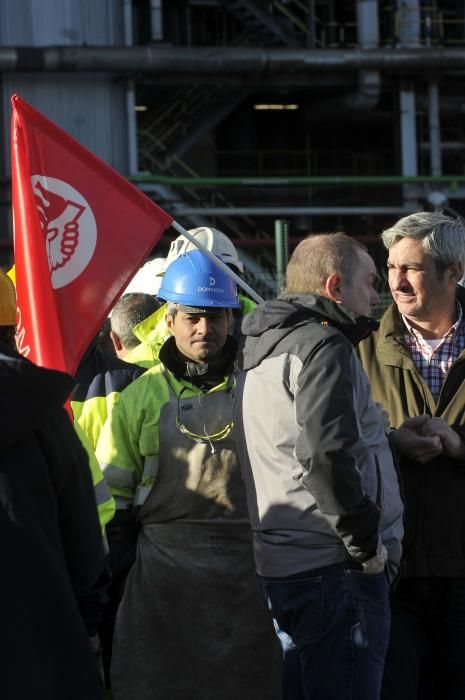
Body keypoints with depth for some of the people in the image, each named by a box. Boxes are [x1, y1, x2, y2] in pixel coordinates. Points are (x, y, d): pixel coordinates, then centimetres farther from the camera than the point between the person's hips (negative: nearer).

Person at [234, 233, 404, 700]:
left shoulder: (260, 351, 19)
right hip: (335, 569, -10)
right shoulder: (324, 346, -12)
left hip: (278, 567, 10)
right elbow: (326, 452, -24)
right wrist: (366, 543, -15)